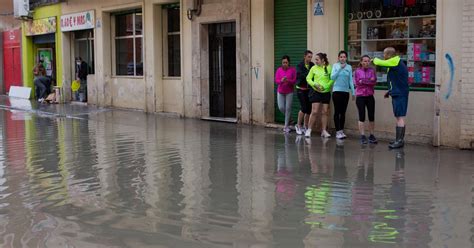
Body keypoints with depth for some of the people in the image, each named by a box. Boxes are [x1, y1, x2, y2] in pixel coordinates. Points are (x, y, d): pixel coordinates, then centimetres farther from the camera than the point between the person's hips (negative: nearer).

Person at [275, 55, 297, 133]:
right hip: (280, 92, 2)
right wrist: (281, 80, -26)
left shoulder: (293, 70, -5)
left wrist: (288, 80, -26)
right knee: (281, 107, -3)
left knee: (288, 108, -3)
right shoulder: (279, 70, 1)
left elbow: (295, 80, -7)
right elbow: (276, 80, -4)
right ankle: (288, 118, 28)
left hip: (289, 92, -2)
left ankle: (286, 126, 6)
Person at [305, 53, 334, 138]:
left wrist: (326, 86, -14)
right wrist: (314, 84, -12)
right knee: (314, 111, -6)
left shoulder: (329, 68, -2)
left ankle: (324, 131, 15)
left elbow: (332, 79, -3)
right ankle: (309, 130, 2)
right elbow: (308, 78, 3)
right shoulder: (313, 68, -1)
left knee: (325, 112, 7)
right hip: (315, 92, -1)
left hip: (326, 92, 1)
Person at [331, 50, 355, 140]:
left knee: (343, 112, 7)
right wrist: (340, 68, -14)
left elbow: (350, 80, 9)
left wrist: (353, 92, 6)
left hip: (346, 91, 3)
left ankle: (341, 130, 15)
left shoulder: (349, 67, 7)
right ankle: (338, 131, -5)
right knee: (337, 112, -5)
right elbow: (332, 77, -10)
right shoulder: (335, 65, 0)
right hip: (337, 91, -3)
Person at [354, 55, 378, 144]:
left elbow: (374, 82, -4)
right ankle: (363, 137, 3)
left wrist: (363, 81, -10)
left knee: (371, 117, 3)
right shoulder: (357, 71, 3)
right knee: (362, 117, -1)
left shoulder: (372, 70, 7)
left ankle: (371, 136, 12)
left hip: (370, 96, 2)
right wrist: (369, 81, -7)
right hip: (360, 96, -2)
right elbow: (357, 83, -7)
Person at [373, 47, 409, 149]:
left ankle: (400, 140, -9)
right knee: (399, 117, 12)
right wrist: (390, 91, 17)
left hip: (400, 94, -10)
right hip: (397, 94, 10)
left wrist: (375, 59, 11)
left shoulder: (395, 61, -12)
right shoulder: (396, 63, 15)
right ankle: (399, 139, 17)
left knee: (400, 117, -9)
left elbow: (379, 63, -11)